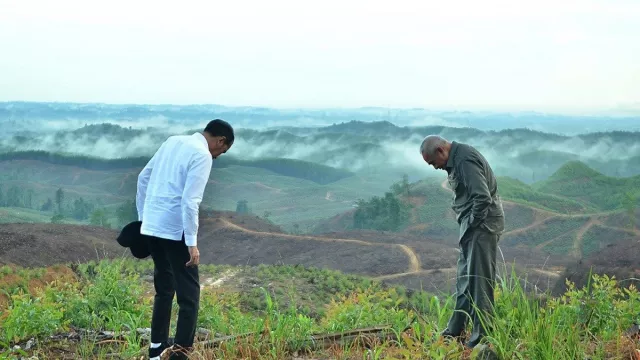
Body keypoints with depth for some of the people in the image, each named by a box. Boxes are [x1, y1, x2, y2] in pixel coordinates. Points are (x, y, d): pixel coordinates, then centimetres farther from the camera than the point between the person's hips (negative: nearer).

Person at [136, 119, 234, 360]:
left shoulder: (173, 141, 13)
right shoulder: (203, 155, -11)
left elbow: (143, 178, 18)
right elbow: (190, 201, -19)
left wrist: (142, 216, 24)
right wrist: (192, 243, -16)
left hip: (152, 226, 8)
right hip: (174, 230, -8)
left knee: (164, 288, 22)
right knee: (189, 294, -2)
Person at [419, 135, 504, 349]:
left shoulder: (465, 161, -21)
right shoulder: (457, 159, 12)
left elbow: (483, 198, -27)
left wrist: (471, 225, -15)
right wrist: (466, 227, 12)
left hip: (482, 225, -11)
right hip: (473, 225, 11)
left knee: (479, 280, -5)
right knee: (464, 278, 17)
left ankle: (481, 337, 2)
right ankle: (455, 330, 27)